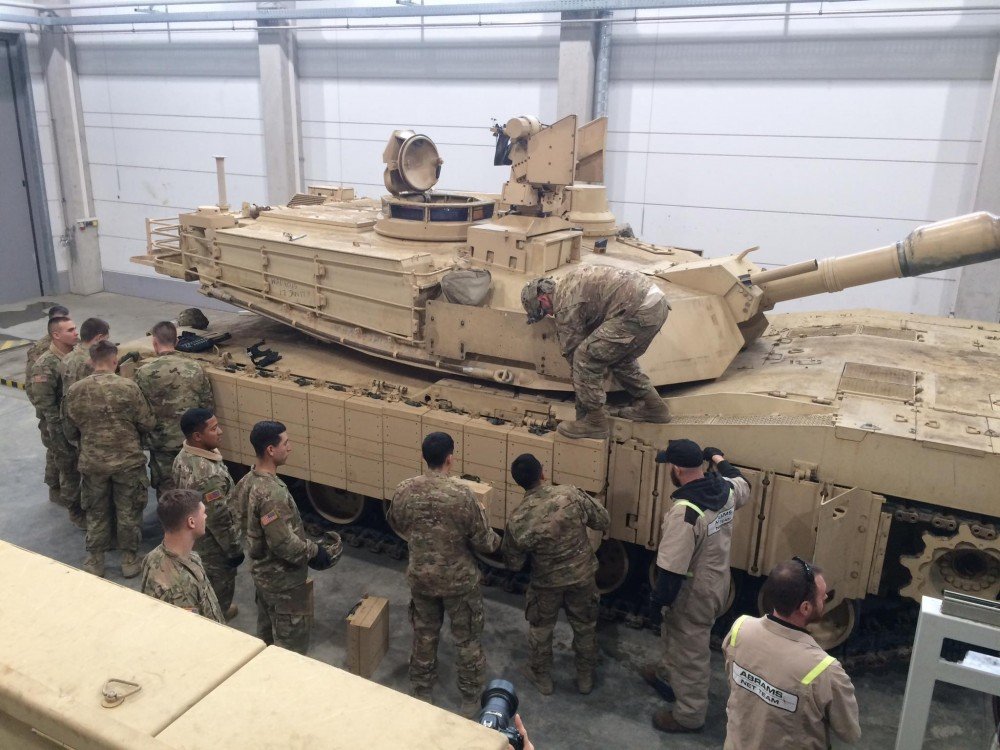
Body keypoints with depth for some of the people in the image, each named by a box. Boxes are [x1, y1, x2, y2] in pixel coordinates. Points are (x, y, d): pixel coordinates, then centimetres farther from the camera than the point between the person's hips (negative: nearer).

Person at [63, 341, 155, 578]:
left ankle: (95, 561, 28)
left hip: (92, 463, 2)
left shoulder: (75, 391, -5)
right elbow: (147, 424, -9)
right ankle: (129, 560, 21)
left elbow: (71, 431, 5)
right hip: (128, 461, -2)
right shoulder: (128, 387, -14)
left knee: (96, 512, 18)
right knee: (128, 512, 12)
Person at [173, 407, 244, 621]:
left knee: (205, 586, 29)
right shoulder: (208, 474, -36)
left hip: (192, 536, 9)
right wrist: (234, 549, -15)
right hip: (212, 544, -9)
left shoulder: (183, 457, -6)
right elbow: (219, 518, -28)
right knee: (220, 587, 12)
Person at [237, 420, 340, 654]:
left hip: (262, 572, 9)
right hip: (284, 580, -9)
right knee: (292, 644, 8)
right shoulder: (271, 493, -32)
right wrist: (314, 551, -14)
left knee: (267, 634, 25)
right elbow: (283, 543, -30)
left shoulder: (247, 481, -1)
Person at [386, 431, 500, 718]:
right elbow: (484, 542, -16)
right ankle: (470, 700, 31)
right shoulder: (462, 494, -25)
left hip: (421, 577, 3)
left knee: (424, 635, 23)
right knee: (467, 640, 17)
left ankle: (422, 692, 40)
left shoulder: (404, 490, -13)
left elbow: (396, 525, 8)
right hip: (459, 580, -3)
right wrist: (488, 527, 5)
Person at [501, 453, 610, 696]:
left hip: (547, 582, -1)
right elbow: (604, 521, -9)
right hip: (582, 575, 2)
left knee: (540, 629, 24)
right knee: (584, 627, 24)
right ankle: (585, 677, 41)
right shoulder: (570, 494, -23)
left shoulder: (517, 520, -22)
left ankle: (542, 677, 42)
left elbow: (514, 563, -8)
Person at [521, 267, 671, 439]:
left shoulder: (565, 304, -4)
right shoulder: (568, 281, 23)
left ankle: (593, 422, 4)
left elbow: (572, 349, 2)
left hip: (640, 311, -10)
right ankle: (652, 406, 36)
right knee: (620, 358, 27)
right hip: (658, 301, 10)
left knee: (585, 358, -4)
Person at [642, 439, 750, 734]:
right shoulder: (726, 489, -9)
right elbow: (743, 486, 19)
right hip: (716, 581, 9)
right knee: (674, 636, 31)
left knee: (690, 652, 12)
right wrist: (719, 459, 30)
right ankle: (668, 677, 53)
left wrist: (658, 599, -15)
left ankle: (689, 715, 31)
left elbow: (672, 568, -30)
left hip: (694, 593, -9)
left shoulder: (683, 512, -35)